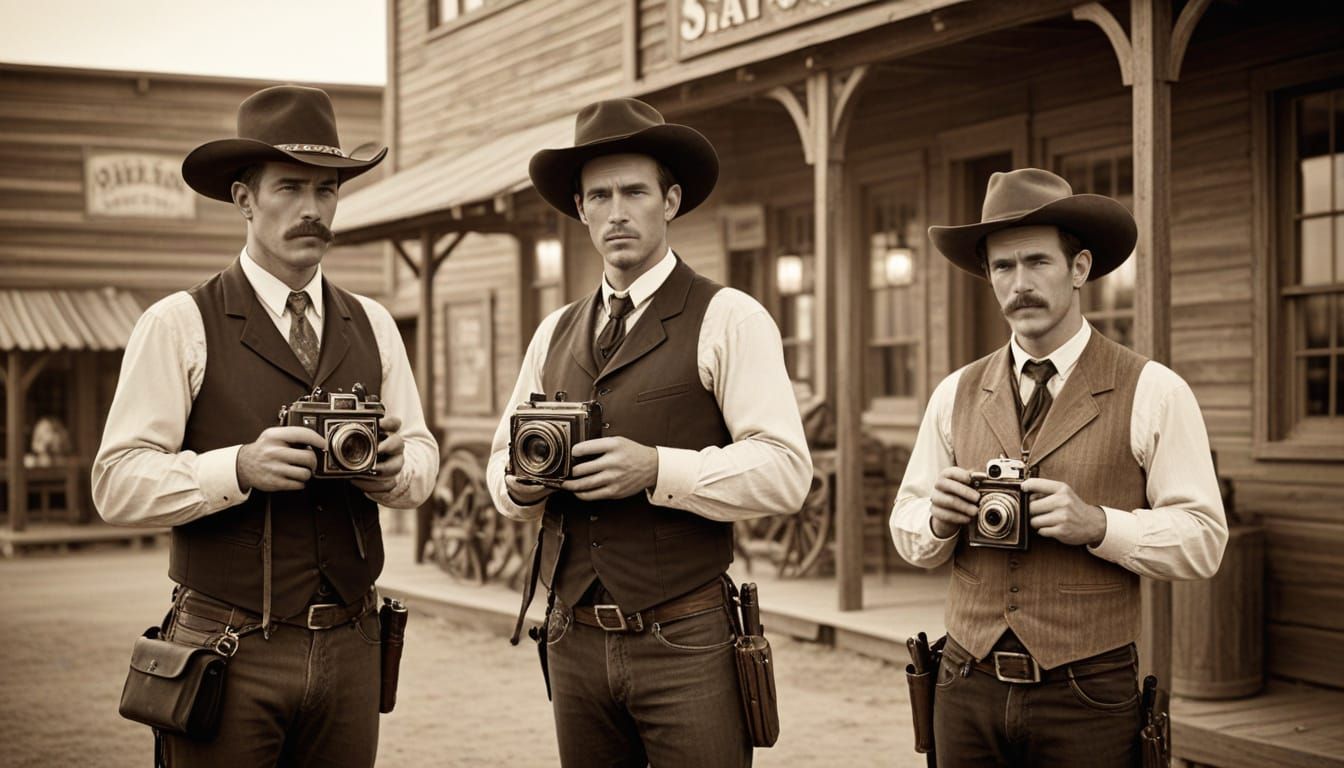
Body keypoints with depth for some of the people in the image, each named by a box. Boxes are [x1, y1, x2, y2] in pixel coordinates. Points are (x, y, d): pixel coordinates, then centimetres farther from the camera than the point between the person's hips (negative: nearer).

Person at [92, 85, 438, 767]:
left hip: (349, 650, 4)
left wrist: (395, 467, -13)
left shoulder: (371, 325, 10)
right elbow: (117, 484, -10)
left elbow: (423, 454, 10)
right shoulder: (179, 324, -4)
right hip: (229, 652, -4)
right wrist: (241, 468, -25)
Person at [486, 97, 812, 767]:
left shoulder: (727, 319, -3)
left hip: (684, 641, -5)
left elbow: (785, 472, -12)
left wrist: (656, 470, -22)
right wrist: (518, 482, -5)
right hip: (574, 642, 5)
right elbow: (500, 463, 18)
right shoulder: (555, 333, 15)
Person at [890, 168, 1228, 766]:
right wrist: (940, 517, -11)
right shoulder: (955, 395, 7)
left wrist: (1096, 524, -22)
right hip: (968, 692, 3)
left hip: (1087, 700, -3)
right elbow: (907, 531, 11)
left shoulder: (1152, 392, -4)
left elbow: (1202, 541, -8)